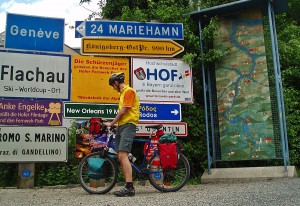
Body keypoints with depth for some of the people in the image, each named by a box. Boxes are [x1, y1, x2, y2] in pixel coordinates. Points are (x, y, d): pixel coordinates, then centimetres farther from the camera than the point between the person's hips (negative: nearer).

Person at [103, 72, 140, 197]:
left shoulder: (129, 91, -7)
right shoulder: (123, 92, 23)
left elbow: (123, 111, -13)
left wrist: (111, 123, -6)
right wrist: (115, 124, 13)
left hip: (128, 125, -10)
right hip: (121, 126, 10)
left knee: (123, 155, -19)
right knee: (120, 157, 7)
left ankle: (129, 188, -21)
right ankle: (128, 186, 11)